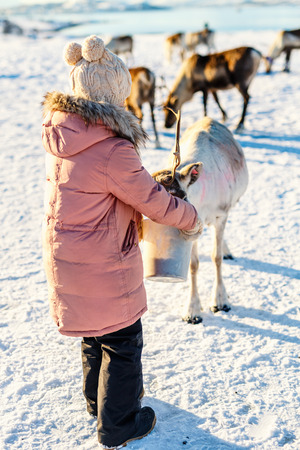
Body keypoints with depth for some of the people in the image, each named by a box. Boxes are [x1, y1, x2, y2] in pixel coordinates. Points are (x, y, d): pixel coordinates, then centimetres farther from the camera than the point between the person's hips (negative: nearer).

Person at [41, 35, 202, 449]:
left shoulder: (60, 136, -2)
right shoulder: (113, 149, -27)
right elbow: (152, 200, -17)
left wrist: (146, 181, 10)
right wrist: (190, 220, 1)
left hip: (64, 255, 8)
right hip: (103, 264, -8)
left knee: (94, 330, 27)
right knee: (122, 341, 12)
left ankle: (99, 400, 48)